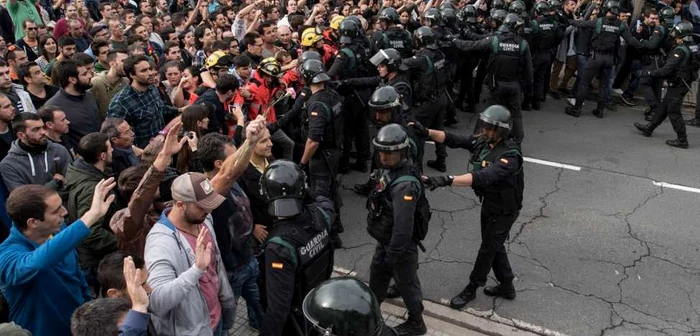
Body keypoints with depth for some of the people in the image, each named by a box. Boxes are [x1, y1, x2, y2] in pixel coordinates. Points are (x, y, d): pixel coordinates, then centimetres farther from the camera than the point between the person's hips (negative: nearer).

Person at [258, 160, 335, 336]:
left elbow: (278, 304, -35)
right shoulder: (318, 215, -21)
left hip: (294, 314, -5)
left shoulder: (279, 245, -38)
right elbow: (327, 204, 7)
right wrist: (311, 193, 24)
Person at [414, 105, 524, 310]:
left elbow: (483, 177, -48)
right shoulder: (483, 141, -10)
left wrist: (447, 181, -58)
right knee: (494, 246, 21)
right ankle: (507, 286, 39)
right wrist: (426, 132, -27)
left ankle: (471, 289, 28)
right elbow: (454, 140, -11)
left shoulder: (509, 156, -34)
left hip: (504, 210, -8)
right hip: (489, 203, 8)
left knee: (487, 249, 10)